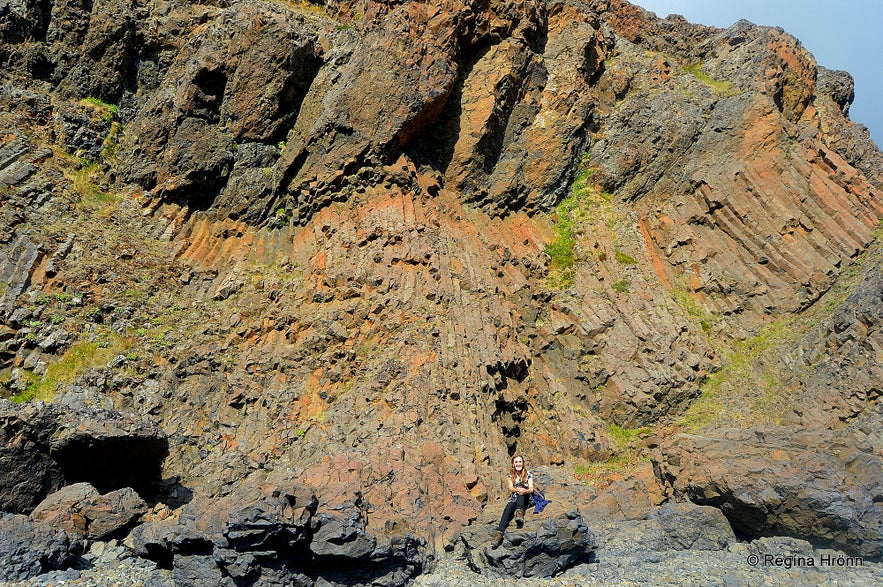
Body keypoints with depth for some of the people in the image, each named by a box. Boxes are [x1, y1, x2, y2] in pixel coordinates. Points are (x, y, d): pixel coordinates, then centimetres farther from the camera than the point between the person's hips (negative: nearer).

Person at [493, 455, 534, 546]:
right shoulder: (511, 476, 13)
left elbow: (531, 489, -4)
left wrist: (525, 491, -30)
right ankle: (499, 533, -53)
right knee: (508, 509, -34)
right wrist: (517, 489, -30)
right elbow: (510, 488, -4)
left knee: (520, 485, -32)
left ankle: (519, 512, -53)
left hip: (525, 499, -1)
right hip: (514, 498, 1)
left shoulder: (528, 474, 8)